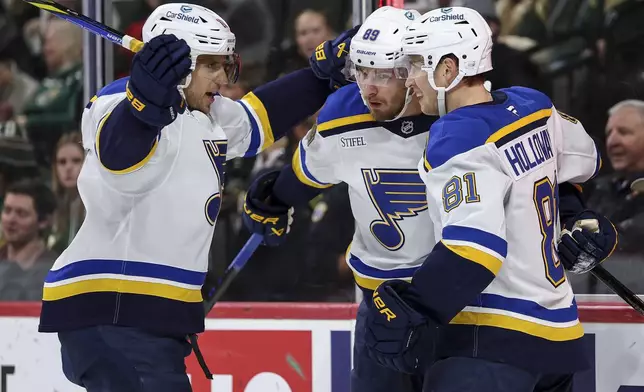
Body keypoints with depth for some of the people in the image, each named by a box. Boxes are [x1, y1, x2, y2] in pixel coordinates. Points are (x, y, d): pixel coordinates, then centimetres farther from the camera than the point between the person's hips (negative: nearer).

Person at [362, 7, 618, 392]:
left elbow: (473, 248, -27)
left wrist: (408, 315, -26)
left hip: (494, 345, -9)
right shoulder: (533, 107, 8)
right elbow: (585, 160, 27)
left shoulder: (461, 141, -17)